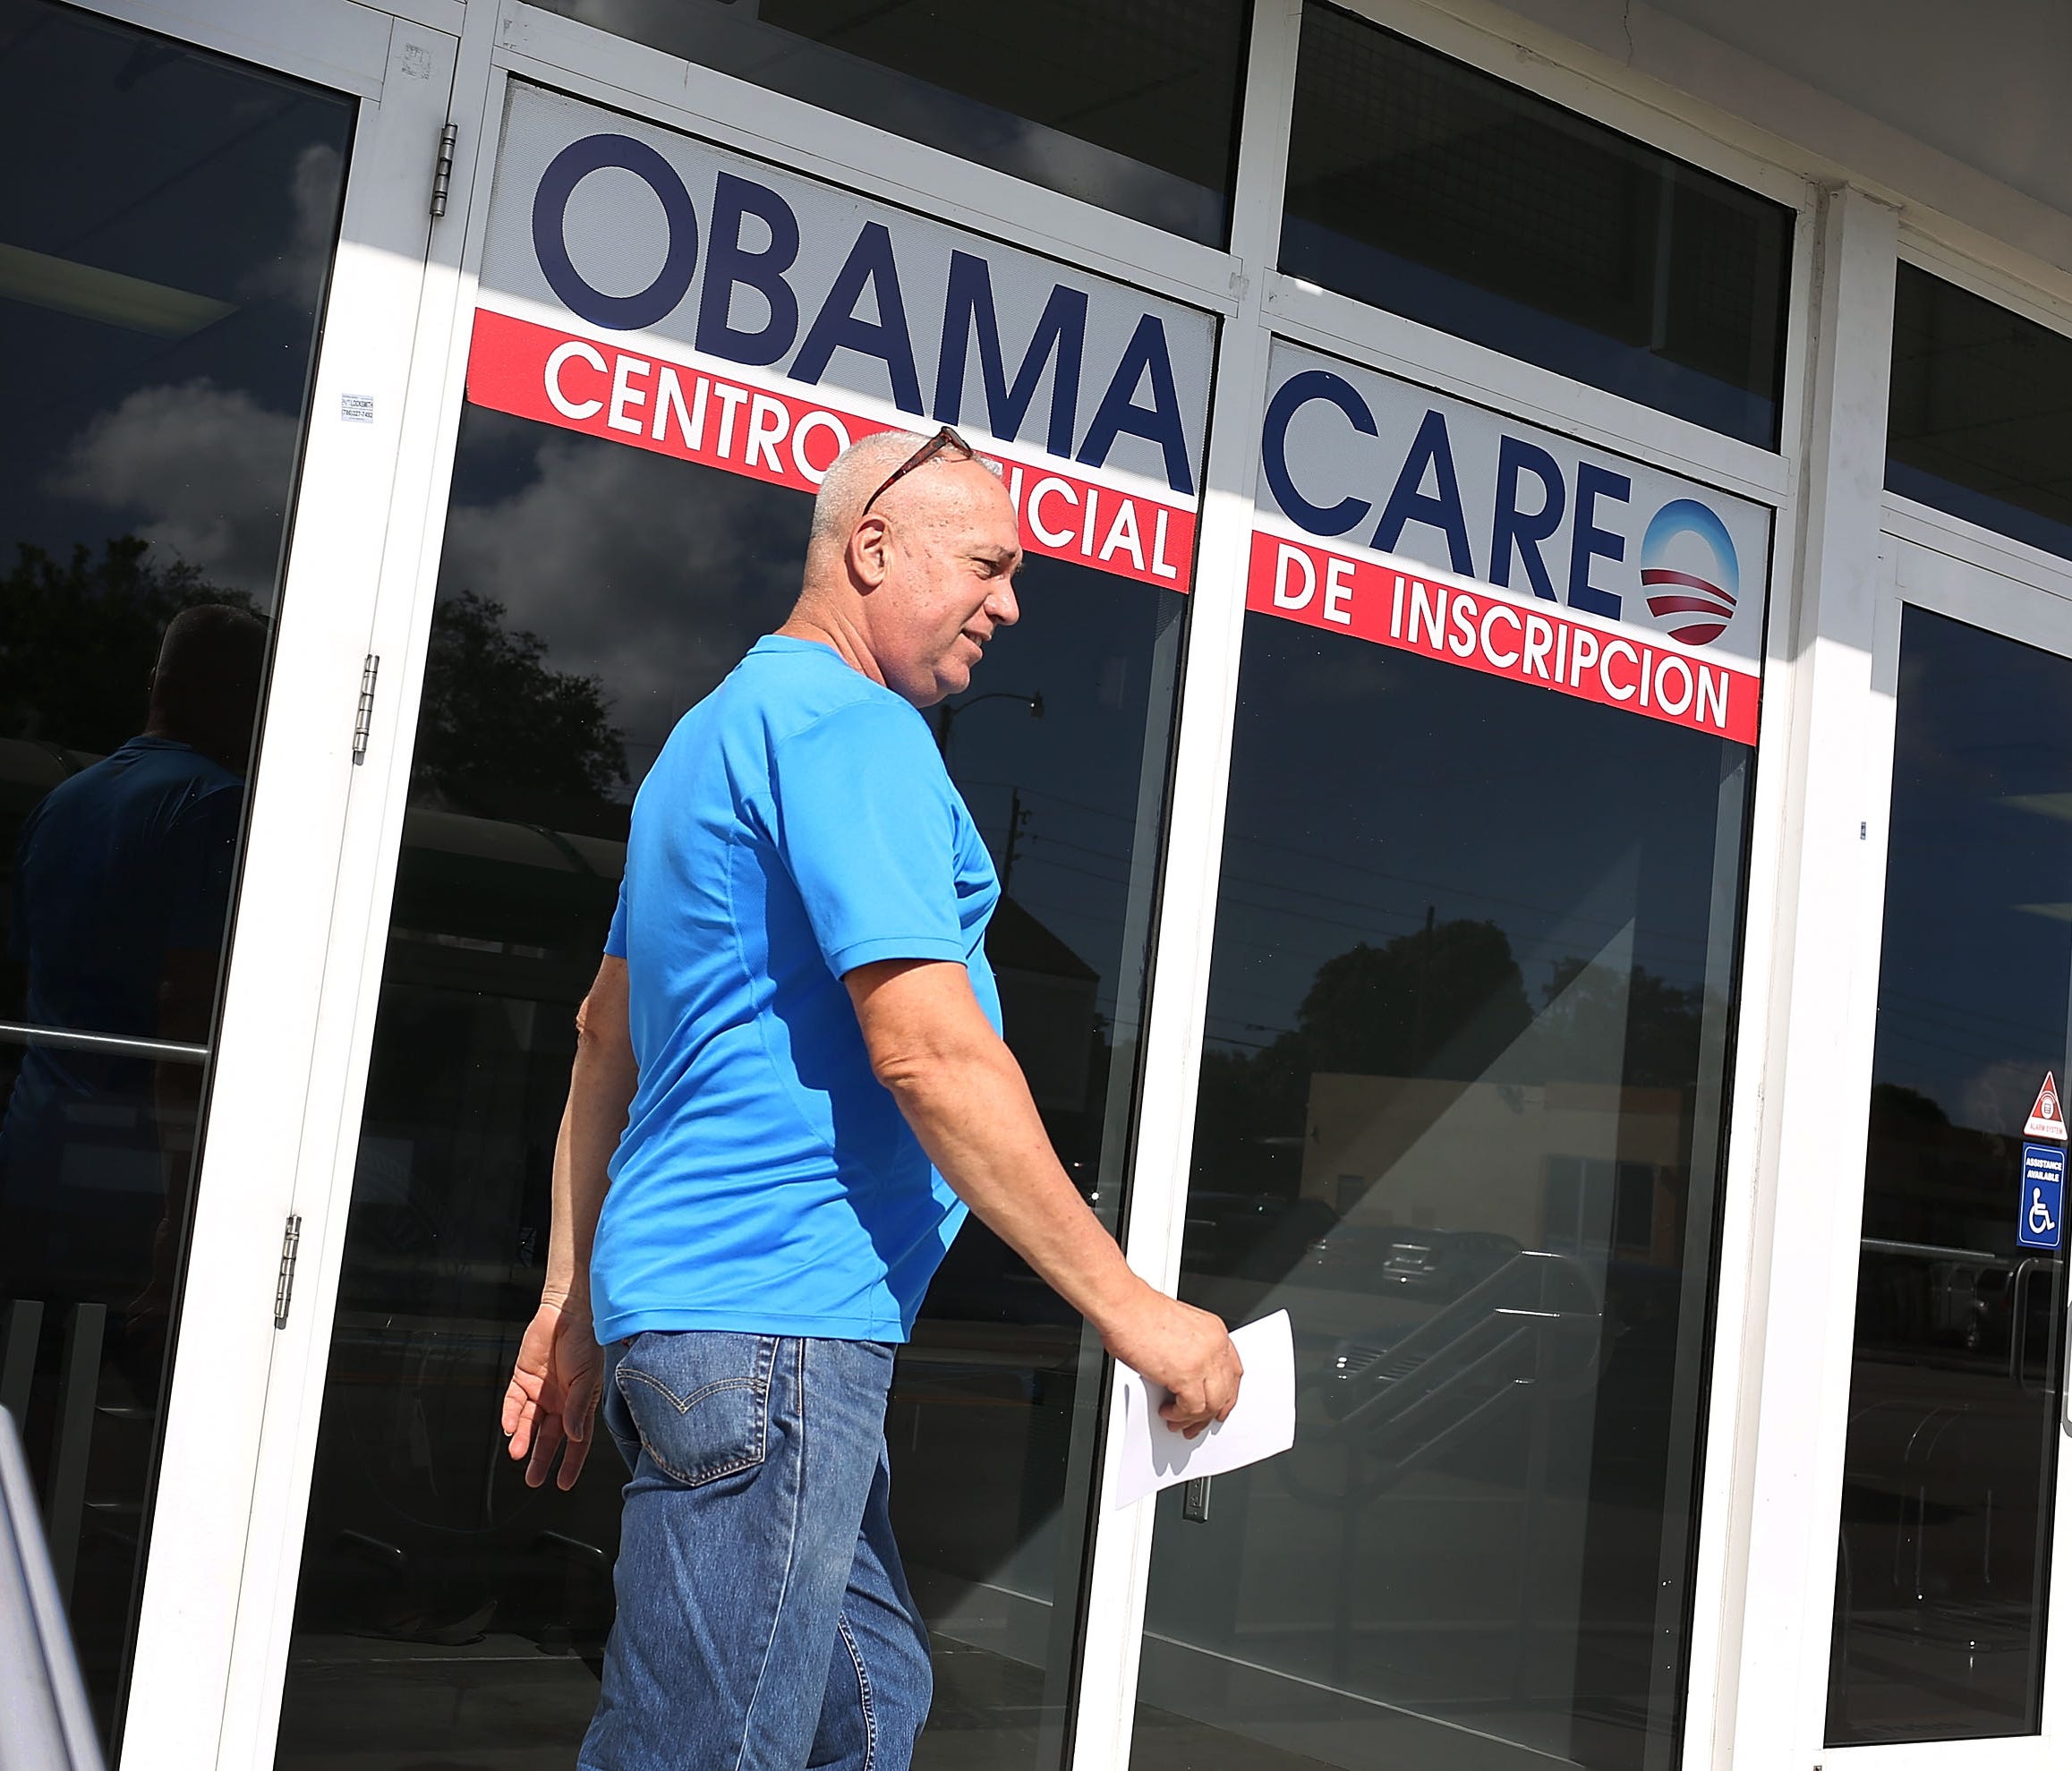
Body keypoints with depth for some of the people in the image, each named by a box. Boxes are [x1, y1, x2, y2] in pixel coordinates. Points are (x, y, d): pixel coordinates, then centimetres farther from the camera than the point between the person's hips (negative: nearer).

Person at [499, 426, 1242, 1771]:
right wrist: (1128, 1306, -17)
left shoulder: (723, 726, 21)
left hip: (683, 1293, 11)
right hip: (775, 1317, -11)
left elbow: (608, 1034, 23)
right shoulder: (855, 729, -11)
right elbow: (927, 1047, -21)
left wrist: (572, 1303, 24)